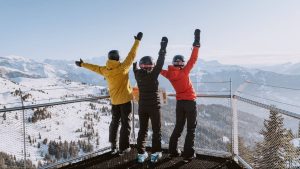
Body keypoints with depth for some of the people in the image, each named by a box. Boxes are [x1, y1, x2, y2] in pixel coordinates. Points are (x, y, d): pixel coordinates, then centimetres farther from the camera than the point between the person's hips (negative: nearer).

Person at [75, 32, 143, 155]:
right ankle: (123, 148, 7)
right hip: (125, 99, -5)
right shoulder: (123, 67, -16)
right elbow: (132, 55, -11)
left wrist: (82, 64, 29)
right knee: (125, 123, 4)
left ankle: (113, 146, 25)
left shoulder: (105, 70, -3)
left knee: (114, 122, 19)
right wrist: (137, 40, -3)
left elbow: (94, 68, 12)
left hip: (114, 101, 5)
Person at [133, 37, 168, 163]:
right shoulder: (153, 74, -15)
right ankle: (155, 154, 9)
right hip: (154, 106, -4)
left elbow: (135, 68, 17)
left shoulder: (138, 74, -4)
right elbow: (160, 62, -13)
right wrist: (163, 47, -6)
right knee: (156, 130, 8)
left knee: (142, 130, 12)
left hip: (142, 106, 4)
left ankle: (141, 153, 12)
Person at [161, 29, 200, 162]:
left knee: (178, 127, 18)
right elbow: (193, 59, -16)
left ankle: (173, 151, 23)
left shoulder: (169, 74, -2)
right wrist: (196, 44, -13)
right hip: (190, 102, -5)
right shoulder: (184, 72, -14)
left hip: (179, 102, 5)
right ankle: (188, 154, 4)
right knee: (191, 128, 4)